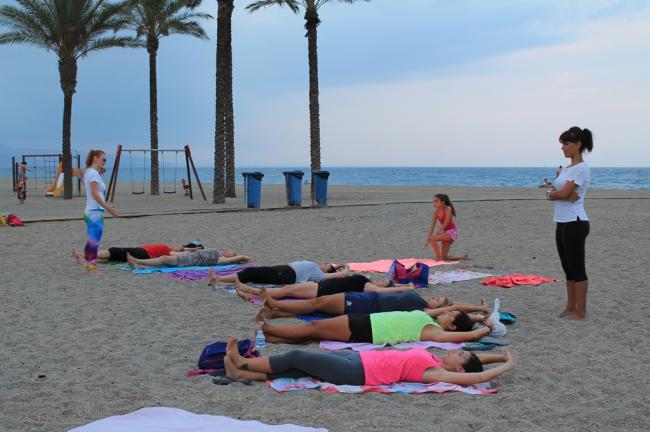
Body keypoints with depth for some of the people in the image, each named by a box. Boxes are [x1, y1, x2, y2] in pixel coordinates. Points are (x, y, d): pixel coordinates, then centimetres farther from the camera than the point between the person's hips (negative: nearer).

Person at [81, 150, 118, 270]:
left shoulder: (89, 172, 17)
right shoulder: (94, 173, -13)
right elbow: (95, 194, -20)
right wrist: (107, 207, -21)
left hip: (90, 212, 10)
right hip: (95, 212, -10)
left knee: (91, 241, 13)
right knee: (94, 241, -6)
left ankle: (88, 264, 18)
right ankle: (92, 265, -4)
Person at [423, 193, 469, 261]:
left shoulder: (448, 209, -13)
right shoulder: (436, 213, 4)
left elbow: (446, 223, -19)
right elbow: (432, 227, -1)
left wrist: (436, 234, -19)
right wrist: (427, 240, -11)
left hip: (452, 232, -8)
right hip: (445, 233, 8)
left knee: (433, 238, -28)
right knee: (444, 258, 6)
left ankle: (439, 257, -19)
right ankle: (463, 257, 24)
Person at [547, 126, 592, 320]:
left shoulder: (581, 168, -12)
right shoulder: (567, 169, 15)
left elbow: (563, 193, -18)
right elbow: (554, 193, 7)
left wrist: (555, 193, 2)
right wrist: (566, 195, -13)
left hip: (575, 223, -9)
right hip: (562, 223, 9)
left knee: (577, 268, -4)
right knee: (568, 268, 13)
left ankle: (581, 312, 1)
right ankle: (570, 307, 20)